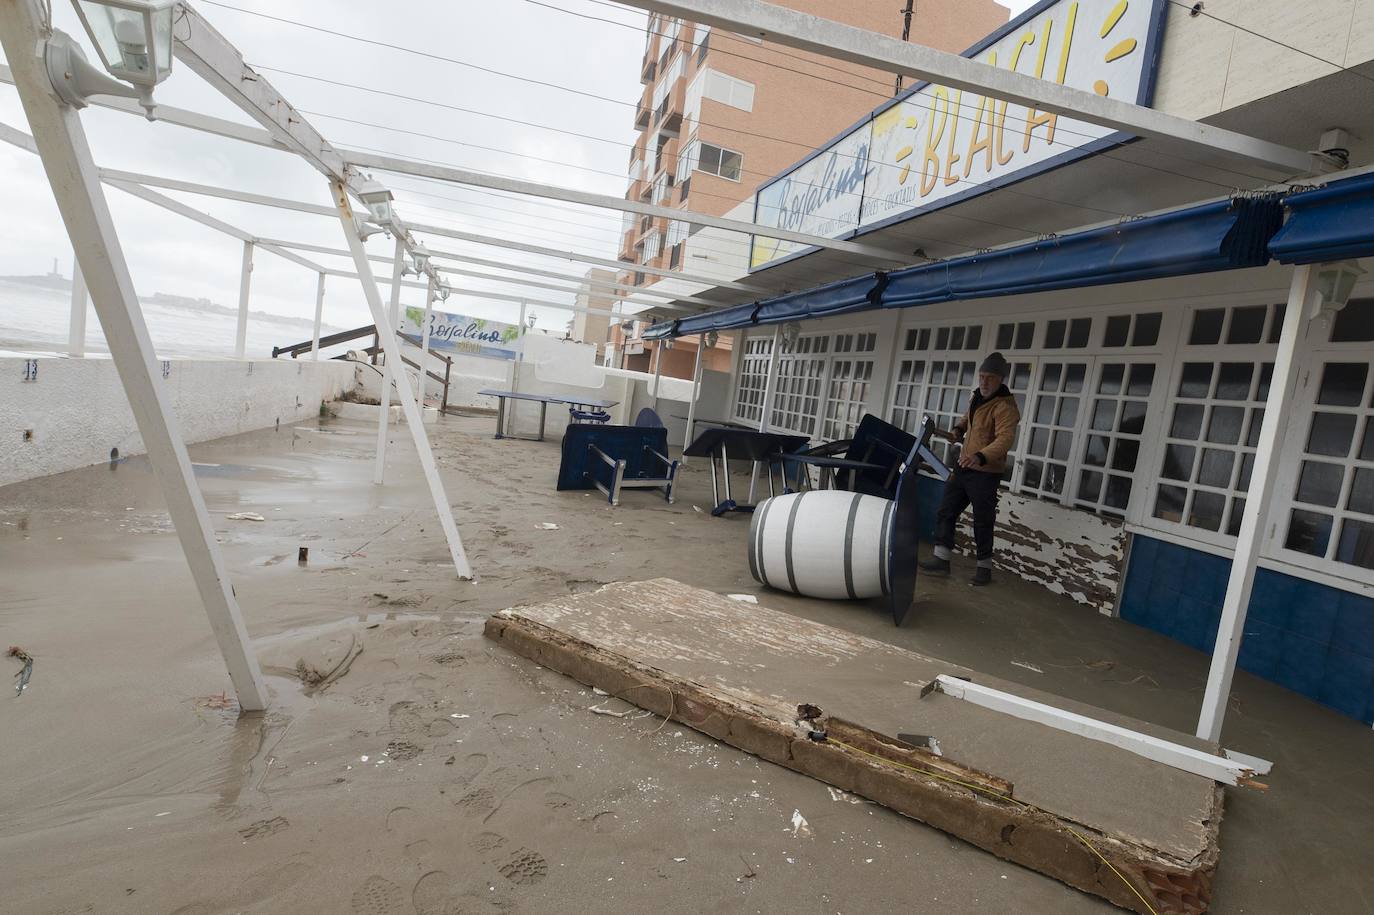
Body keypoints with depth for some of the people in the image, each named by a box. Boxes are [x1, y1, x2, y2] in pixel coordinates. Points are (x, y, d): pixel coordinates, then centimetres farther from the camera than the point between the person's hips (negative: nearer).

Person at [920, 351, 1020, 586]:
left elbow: (1005, 439, -33)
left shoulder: (1005, 406, -18)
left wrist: (981, 457, -49)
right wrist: (959, 429, 11)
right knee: (946, 512, 8)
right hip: (963, 467, 8)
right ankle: (942, 560, 14)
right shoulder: (977, 397, 10)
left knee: (983, 522, 2)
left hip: (985, 473, -8)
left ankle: (985, 566, 17)